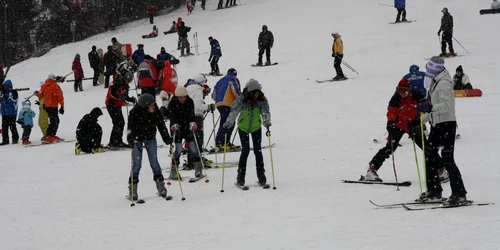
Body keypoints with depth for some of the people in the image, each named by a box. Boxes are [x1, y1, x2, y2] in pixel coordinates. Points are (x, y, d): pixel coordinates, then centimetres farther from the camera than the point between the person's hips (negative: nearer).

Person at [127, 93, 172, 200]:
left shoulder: (155, 112, -15)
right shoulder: (135, 113, -25)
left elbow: (161, 125, -6)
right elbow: (130, 127, -25)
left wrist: (166, 138, -13)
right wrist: (131, 139, -39)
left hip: (150, 139, 3)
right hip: (137, 140, -3)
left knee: (154, 162, 1)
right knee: (136, 164, -5)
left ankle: (161, 187, 10)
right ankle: (132, 190, 4)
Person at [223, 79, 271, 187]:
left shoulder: (262, 100, -16)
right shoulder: (241, 100, -23)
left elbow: (266, 112, -24)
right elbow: (234, 112, -31)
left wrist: (267, 122, -45)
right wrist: (228, 123, -47)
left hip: (256, 127, 2)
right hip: (243, 127, -2)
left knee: (258, 150, -1)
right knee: (245, 150, -8)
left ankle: (261, 174, 12)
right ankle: (241, 176, 2)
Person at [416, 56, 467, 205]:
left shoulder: (444, 83, -15)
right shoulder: (435, 82, 15)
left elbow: (446, 105, -29)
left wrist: (430, 108, -44)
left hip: (447, 125, -10)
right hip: (437, 125, 10)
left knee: (447, 160, -11)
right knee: (429, 155, 12)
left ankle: (459, 194, -8)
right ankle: (434, 191, 19)